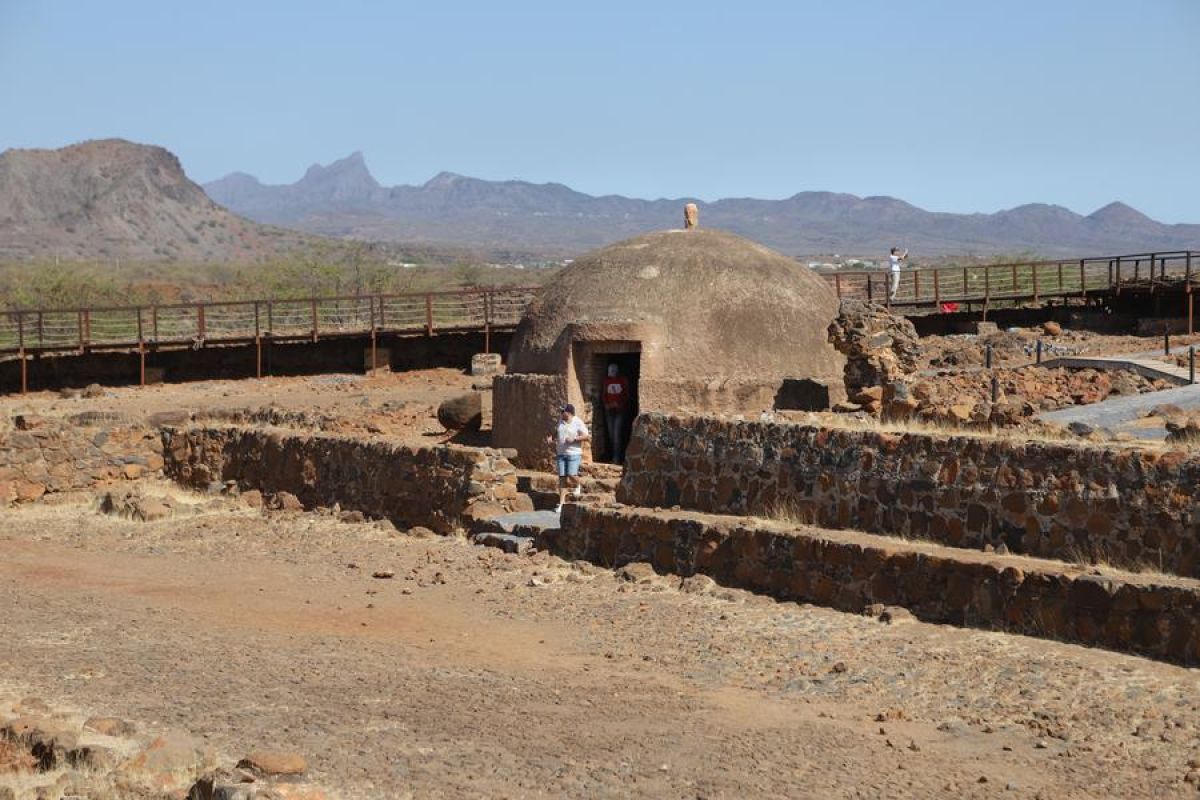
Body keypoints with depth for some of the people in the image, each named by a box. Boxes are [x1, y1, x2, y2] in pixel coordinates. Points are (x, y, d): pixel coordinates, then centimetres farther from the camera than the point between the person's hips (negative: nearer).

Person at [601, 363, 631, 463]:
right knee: (611, 433, 5)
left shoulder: (623, 380, -2)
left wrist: (619, 404, -11)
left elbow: (627, 394, 1)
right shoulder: (607, 380, 8)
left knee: (617, 434, -12)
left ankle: (617, 458, -11)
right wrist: (606, 404, -2)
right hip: (609, 410, 4)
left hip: (620, 410, -4)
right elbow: (605, 395, 14)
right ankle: (613, 456, 12)